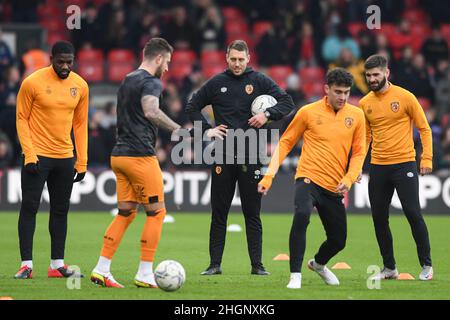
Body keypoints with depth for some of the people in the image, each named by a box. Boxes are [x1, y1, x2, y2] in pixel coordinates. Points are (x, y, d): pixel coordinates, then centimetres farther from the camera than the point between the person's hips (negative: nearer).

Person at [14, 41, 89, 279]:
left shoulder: (80, 86, 4)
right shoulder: (33, 82, -9)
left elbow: (80, 124, 11)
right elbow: (21, 119, -4)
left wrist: (82, 161, 7)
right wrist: (29, 154, -12)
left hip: (65, 157, 5)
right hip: (37, 156, -5)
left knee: (61, 210, 8)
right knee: (29, 207, -5)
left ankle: (57, 264, 13)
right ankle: (26, 264, -3)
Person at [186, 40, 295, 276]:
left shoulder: (259, 81, 3)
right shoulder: (216, 83, 7)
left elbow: (287, 102, 3)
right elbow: (192, 107, 16)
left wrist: (267, 114, -13)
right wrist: (207, 129, 3)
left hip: (251, 155, -1)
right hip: (223, 156, 1)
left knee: (252, 213, 2)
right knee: (219, 213, 3)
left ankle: (257, 265, 6)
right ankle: (215, 264, 7)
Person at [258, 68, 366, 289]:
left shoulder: (356, 115, 4)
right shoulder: (308, 112, -3)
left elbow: (358, 152, 10)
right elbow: (285, 143, 4)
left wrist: (349, 179, -7)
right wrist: (269, 175, -4)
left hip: (335, 187, 4)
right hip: (309, 179, -4)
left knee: (338, 240, 11)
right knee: (302, 216, -33)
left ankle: (318, 264, 47)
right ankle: (295, 276, -26)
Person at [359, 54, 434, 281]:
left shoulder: (404, 97, -5)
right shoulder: (365, 103, 7)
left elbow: (424, 129, -1)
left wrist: (427, 159, -10)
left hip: (404, 165, -5)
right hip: (378, 167, 5)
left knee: (413, 214, -8)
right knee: (379, 219, 5)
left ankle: (426, 265, 4)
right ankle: (389, 268, 16)